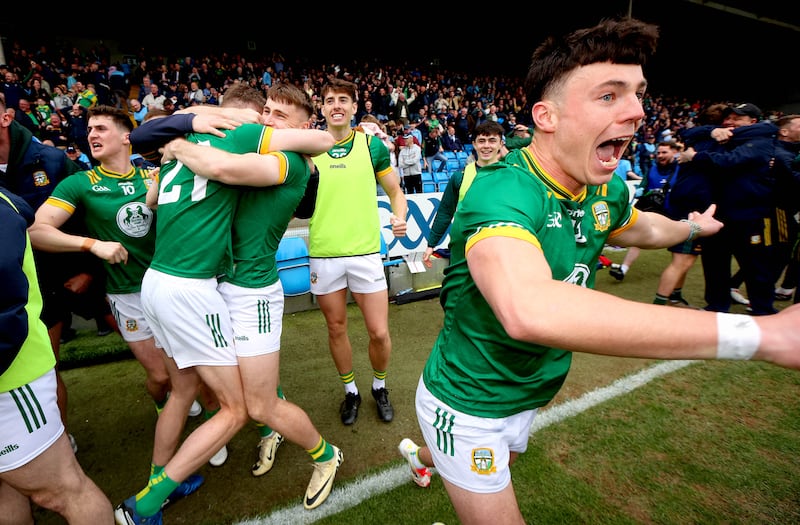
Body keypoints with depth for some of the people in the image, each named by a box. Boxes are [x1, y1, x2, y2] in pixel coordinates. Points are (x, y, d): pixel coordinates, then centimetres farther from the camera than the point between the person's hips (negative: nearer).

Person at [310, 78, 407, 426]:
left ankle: (380, 386, 32)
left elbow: (395, 191, 10)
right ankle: (350, 390, 36)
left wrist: (400, 216, -8)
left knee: (379, 332, 2)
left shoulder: (372, 145, 3)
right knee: (336, 328, 13)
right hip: (323, 254, 1)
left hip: (365, 251, -1)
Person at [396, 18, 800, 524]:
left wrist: (692, 226, 38)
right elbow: (530, 310, -52)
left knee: (504, 467, 35)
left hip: (525, 398, 8)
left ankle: (421, 453, 65)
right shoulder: (502, 192, -33)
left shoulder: (605, 189, -6)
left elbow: (639, 226, 19)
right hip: (468, 404, -8)